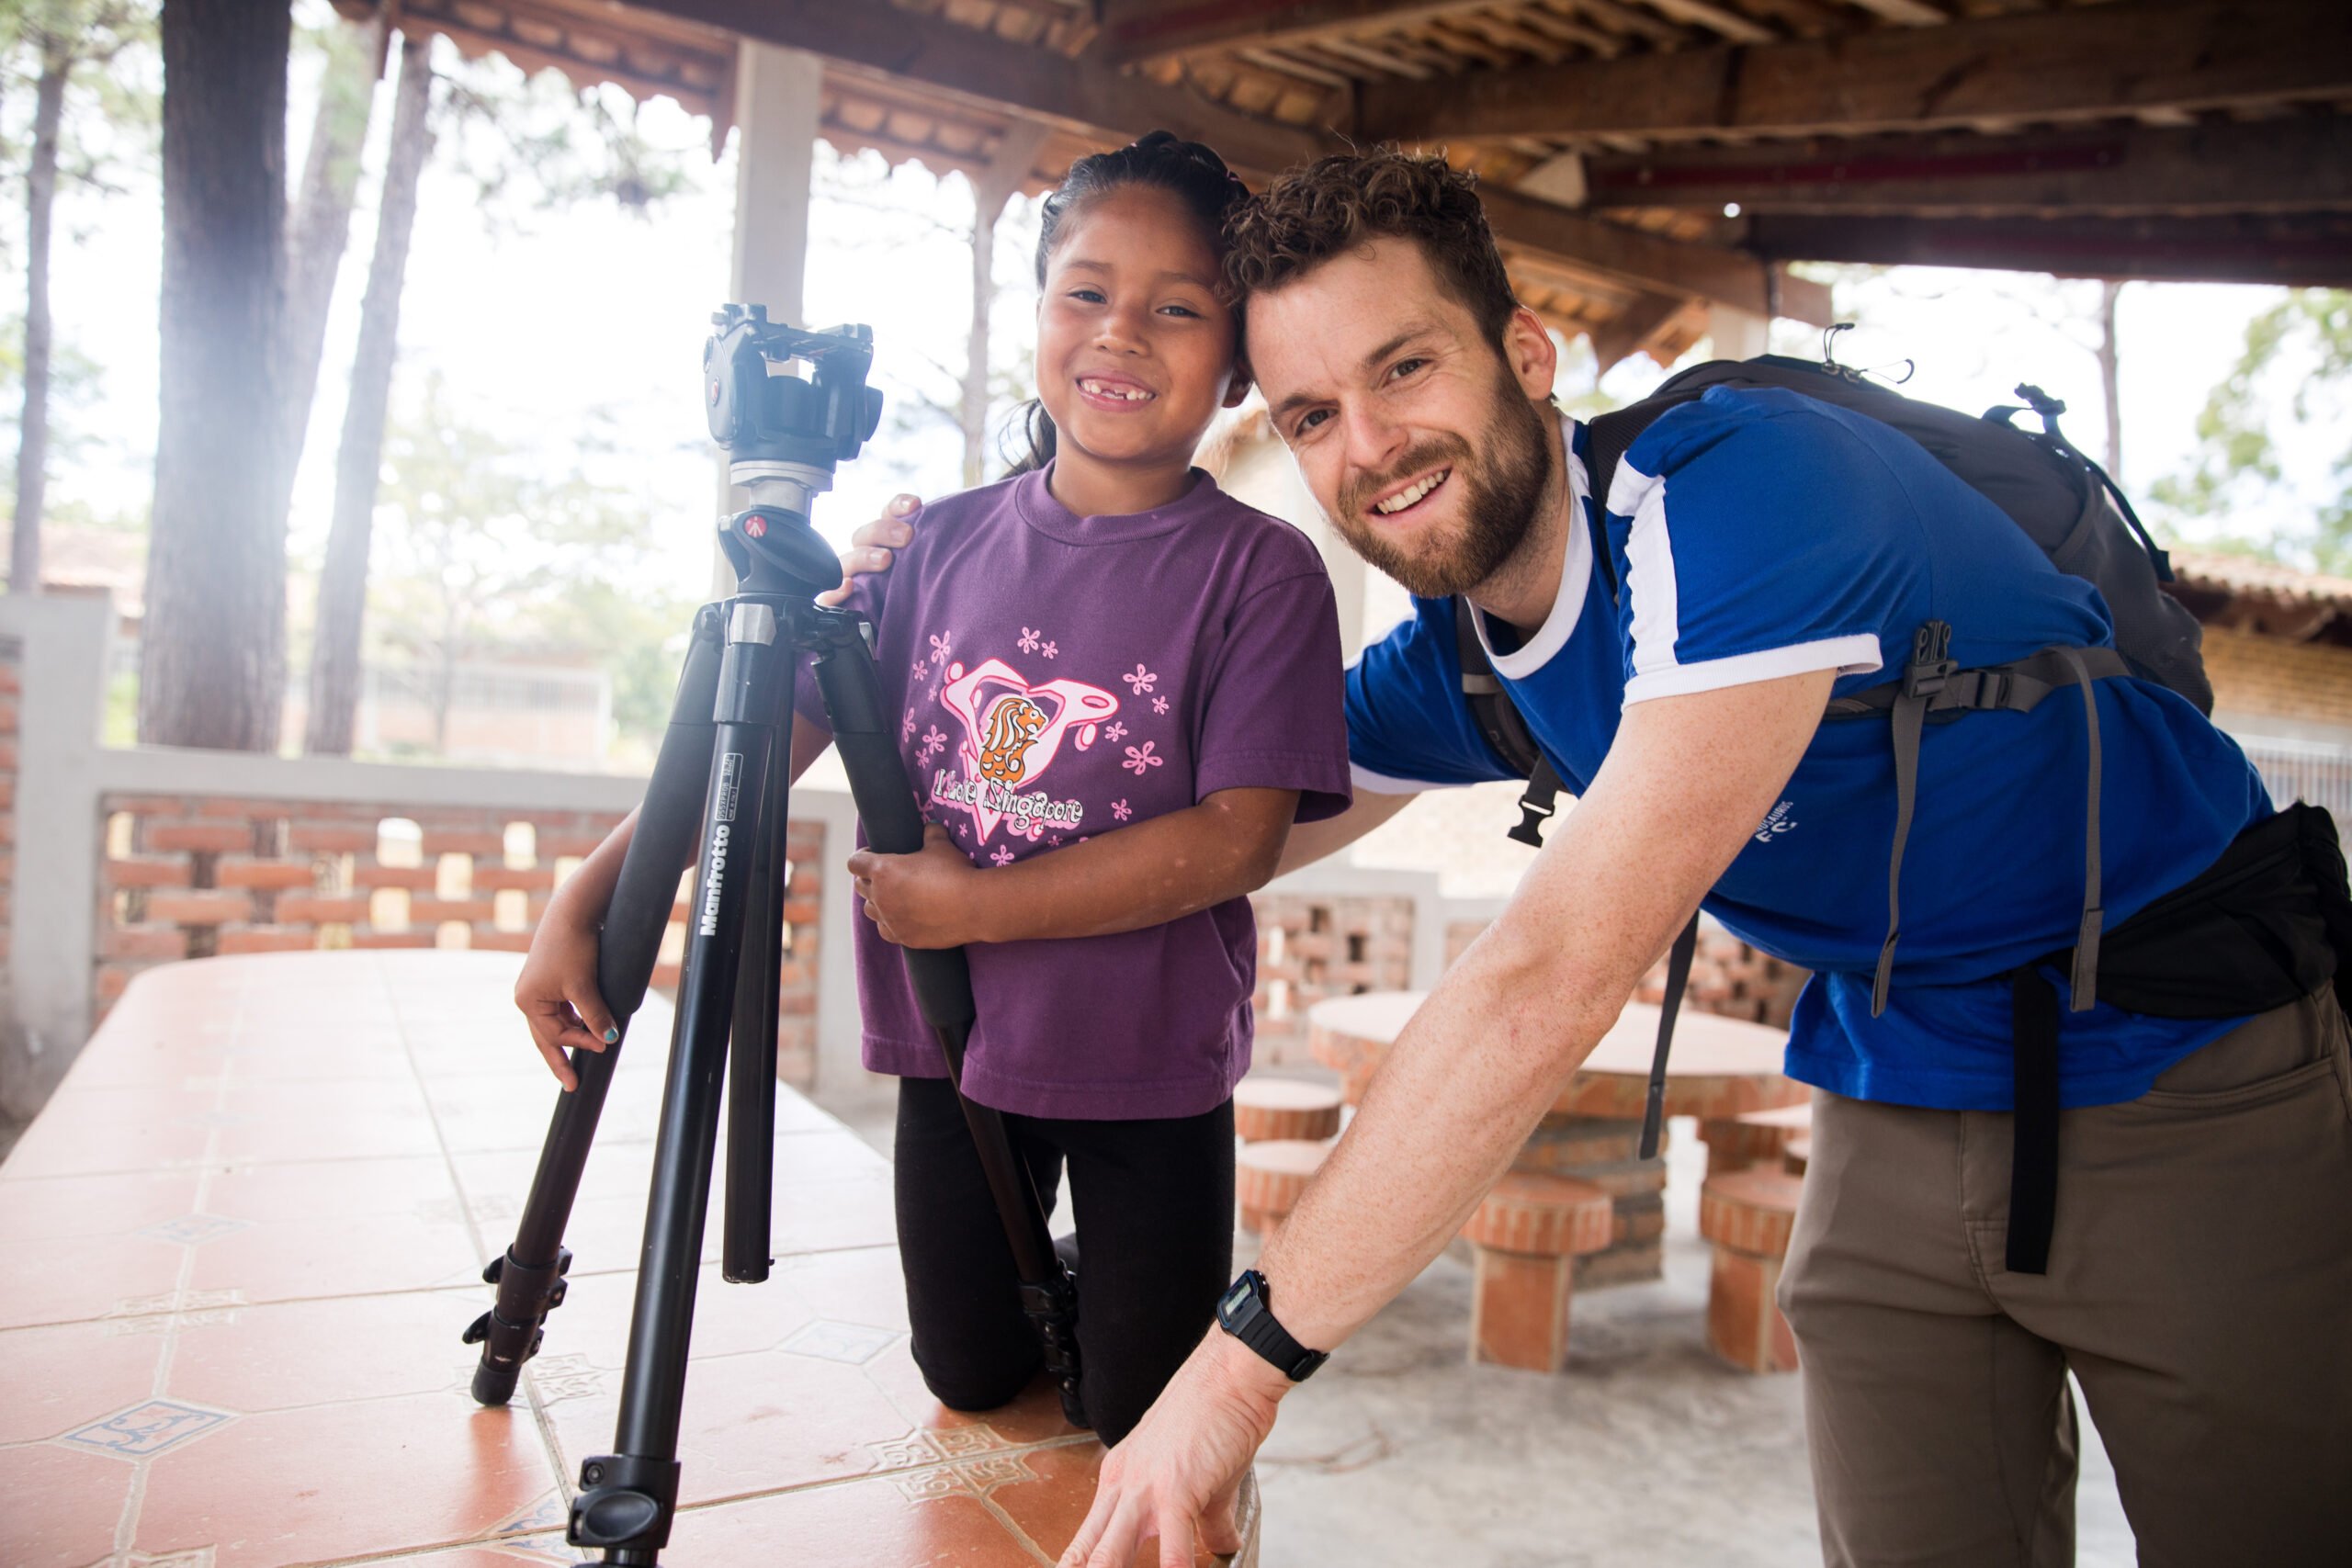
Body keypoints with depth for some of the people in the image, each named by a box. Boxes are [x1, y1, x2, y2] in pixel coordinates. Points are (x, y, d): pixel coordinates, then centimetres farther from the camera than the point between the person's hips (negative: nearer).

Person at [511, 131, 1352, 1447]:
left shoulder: (1262, 569, -13)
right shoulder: (946, 541, -1)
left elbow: (1242, 837, -19)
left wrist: (977, 906, -21)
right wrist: (582, 904, -8)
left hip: (1152, 1068, -3)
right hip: (952, 1045, 3)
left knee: (1149, 1424, 12)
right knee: (971, 1377, 19)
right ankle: (1047, 1290, 49)